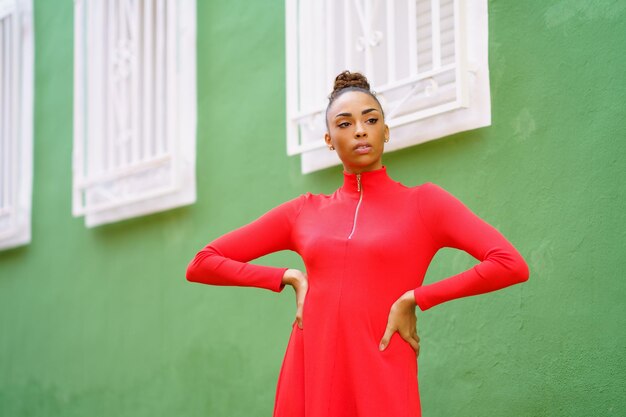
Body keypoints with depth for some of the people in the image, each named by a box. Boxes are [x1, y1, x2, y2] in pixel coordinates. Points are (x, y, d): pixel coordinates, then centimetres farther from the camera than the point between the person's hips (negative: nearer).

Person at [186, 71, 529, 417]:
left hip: (382, 388, -3)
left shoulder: (422, 202, 3)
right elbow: (201, 264, 13)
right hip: (307, 382, 3)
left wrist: (413, 298, -10)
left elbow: (511, 265, -10)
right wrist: (290, 278, 1)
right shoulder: (304, 212, 11)